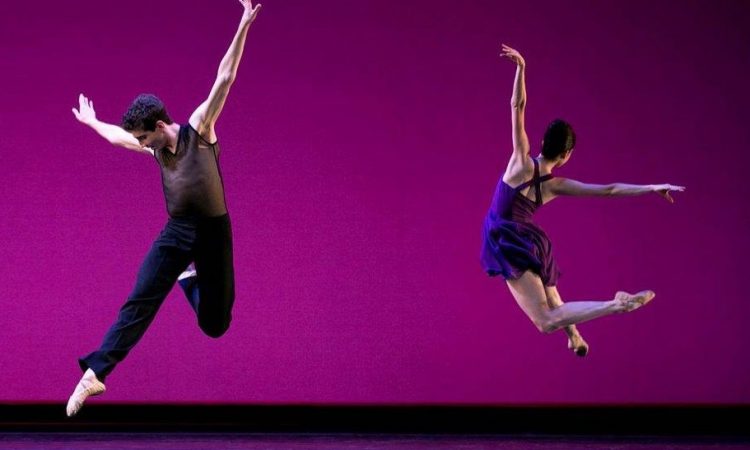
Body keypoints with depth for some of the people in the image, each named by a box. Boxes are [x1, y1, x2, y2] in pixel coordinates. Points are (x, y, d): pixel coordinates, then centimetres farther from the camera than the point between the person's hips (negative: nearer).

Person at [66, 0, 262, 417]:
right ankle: (95, 373, -12)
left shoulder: (199, 130, -11)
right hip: (175, 231, 4)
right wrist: (91, 121, 44)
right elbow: (115, 135, 26)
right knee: (139, 303, -11)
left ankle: (191, 280, 40)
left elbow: (225, 79, -20)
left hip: (213, 231, -3)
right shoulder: (154, 146, 3)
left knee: (215, 324, 7)